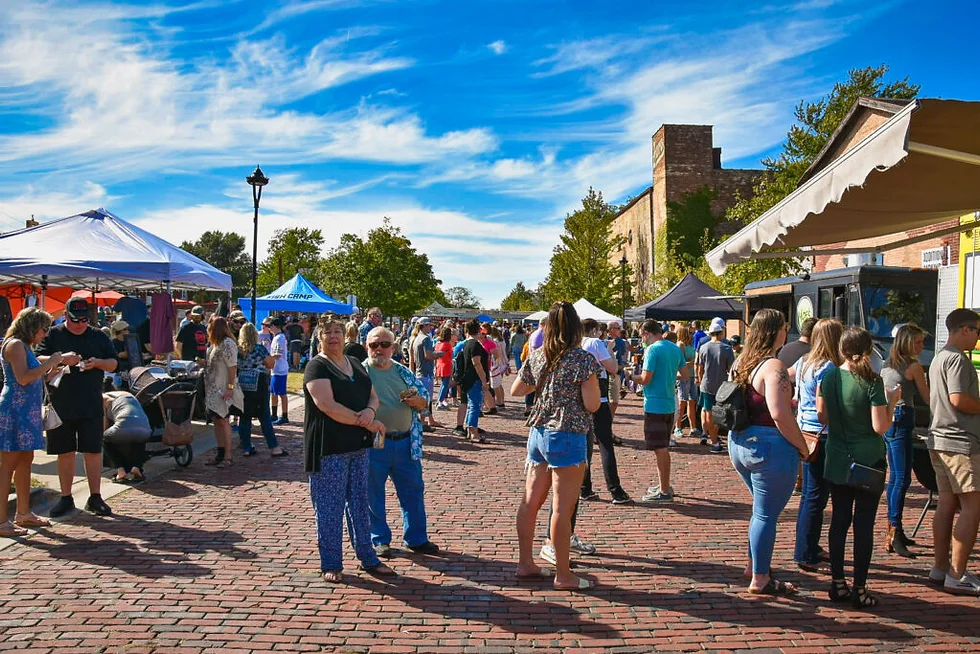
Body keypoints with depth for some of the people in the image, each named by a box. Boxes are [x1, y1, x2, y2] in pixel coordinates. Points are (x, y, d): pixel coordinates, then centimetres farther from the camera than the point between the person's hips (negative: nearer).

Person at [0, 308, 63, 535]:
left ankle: (23, 513, 21)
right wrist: (49, 363, -12)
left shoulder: (24, 346, 19)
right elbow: (23, 378, -20)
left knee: (25, 461, 13)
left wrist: (55, 367, 14)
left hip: (27, 410, 10)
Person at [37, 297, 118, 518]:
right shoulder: (53, 335, 5)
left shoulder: (98, 336, 7)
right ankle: (66, 498, 20)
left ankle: (95, 498, 11)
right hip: (60, 405, 0)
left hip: (91, 406, 0)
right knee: (65, 452, 8)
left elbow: (114, 364, 8)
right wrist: (61, 358, -21)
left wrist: (97, 363, -13)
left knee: (93, 451, 1)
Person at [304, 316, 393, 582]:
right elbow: (327, 405, -20)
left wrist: (370, 410, -12)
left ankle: (368, 558, 24)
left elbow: (373, 395, 13)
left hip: (358, 445, 7)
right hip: (329, 448, -7)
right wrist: (365, 421, -17)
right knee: (330, 507, 2)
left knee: (360, 503, 14)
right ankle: (331, 564, 14)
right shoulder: (317, 366, -9)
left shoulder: (355, 364, 14)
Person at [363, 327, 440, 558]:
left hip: (406, 442, 4)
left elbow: (424, 398, 15)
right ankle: (380, 540, 23)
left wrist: (416, 400, -7)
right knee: (373, 495, 7)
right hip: (374, 444, -4)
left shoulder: (404, 373, 10)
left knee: (413, 491, 11)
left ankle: (417, 538, 24)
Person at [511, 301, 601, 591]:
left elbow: (515, 390, 17)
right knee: (563, 508, 0)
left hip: (538, 433, 7)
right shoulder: (583, 359, -12)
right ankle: (563, 575, 9)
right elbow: (592, 405, -15)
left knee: (530, 501, 13)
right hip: (567, 437, -7)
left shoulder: (537, 356, 6)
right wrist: (594, 382, 3)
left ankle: (525, 564, 24)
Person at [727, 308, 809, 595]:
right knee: (766, 514, 3)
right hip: (770, 447, -8)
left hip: (740, 444, 9)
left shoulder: (741, 363, 8)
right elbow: (780, 415, -26)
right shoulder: (773, 366, -19)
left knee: (763, 508, 25)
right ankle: (760, 580, 14)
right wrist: (802, 447, -15)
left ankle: (754, 563, 36)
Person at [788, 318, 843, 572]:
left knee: (809, 495, 18)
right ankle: (806, 556, 3)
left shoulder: (804, 362, 9)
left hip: (805, 434, 10)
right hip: (821, 436, -10)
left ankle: (809, 548, 29)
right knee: (816, 497, -3)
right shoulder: (828, 367, -17)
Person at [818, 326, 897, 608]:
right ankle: (859, 590, 9)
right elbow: (881, 427, -15)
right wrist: (892, 401, -1)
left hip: (837, 460, 4)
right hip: (868, 462, -4)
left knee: (839, 520, 12)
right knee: (864, 523, 3)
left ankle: (837, 584, 19)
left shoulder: (829, 377, -1)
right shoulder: (872, 382, -15)